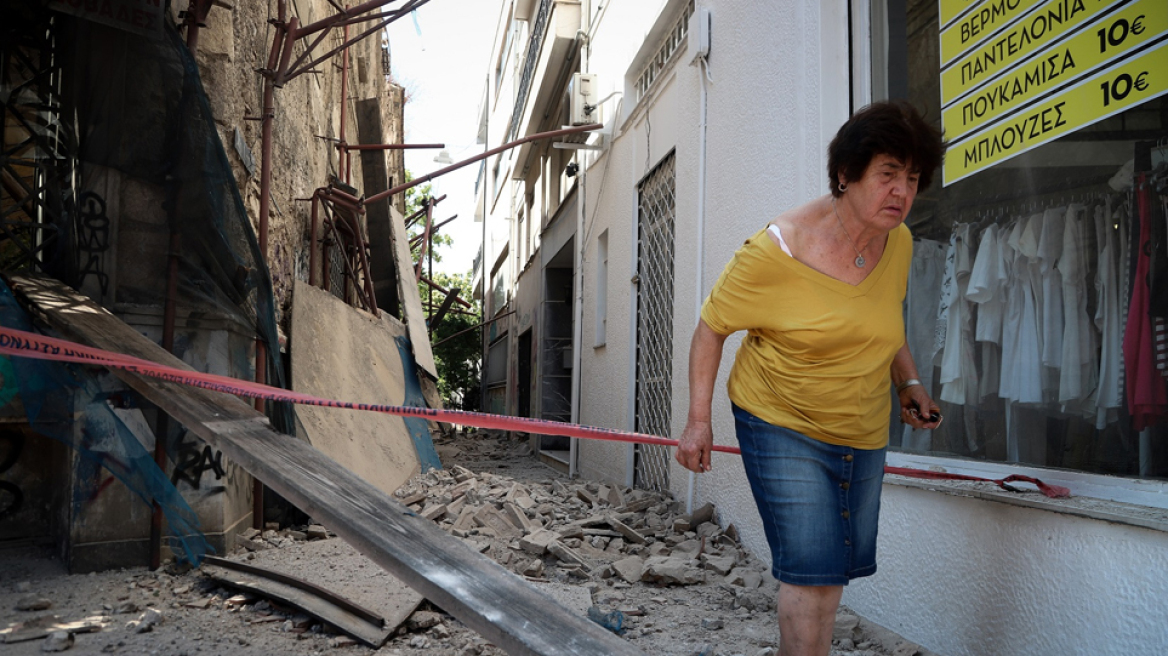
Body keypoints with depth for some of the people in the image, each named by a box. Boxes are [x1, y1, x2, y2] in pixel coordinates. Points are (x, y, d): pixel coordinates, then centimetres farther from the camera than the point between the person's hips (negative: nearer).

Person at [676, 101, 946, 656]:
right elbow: (711, 327, -12)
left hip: (864, 433, 6)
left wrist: (908, 383, 7)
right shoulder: (777, 250, -22)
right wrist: (698, 420, -15)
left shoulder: (899, 244, -3)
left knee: (835, 567, 16)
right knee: (812, 566, -12)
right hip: (782, 427, -6)